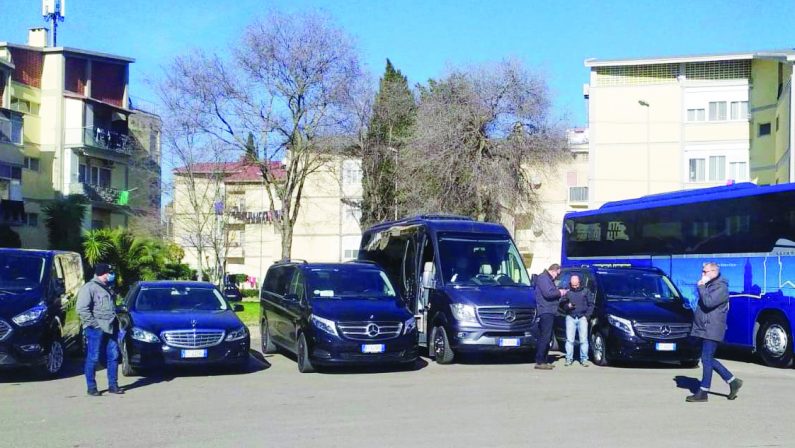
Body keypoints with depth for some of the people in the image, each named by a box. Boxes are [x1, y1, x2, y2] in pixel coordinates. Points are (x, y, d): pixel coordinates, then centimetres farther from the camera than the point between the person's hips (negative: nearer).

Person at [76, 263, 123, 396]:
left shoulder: (106, 288, 19)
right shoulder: (89, 288, -8)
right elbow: (82, 309, -16)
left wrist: (116, 322, 14)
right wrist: (94, 324, -18)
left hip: (111, 329, 8)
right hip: (96, 330, -8)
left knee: (113, 356, 7)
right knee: (93, 358, -2)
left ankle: (113, 385, 14)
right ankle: (91, 387, 5)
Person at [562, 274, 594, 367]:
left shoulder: (586, 292, 11)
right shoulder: (567, 293, 13)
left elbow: (591, 304, 9)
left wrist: (587, 315, -3)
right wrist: (567, 306, -9)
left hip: (582, 317, -1)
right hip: (570, 317, 1)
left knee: (583, 339, -5)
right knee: (569, 339, -3)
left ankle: (584, 359, 0)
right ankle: (569, 359, 2)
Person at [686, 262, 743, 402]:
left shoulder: (721, 287, -12)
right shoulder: (708, 285, 18)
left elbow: (708, 302, -25)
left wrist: (701, 287, -16)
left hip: (712, 330, -10)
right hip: (704, 329, 10)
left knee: (707, 359, -7)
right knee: (708, 359, 12)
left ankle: (703, 392, -2)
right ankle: (733, 381, 21)